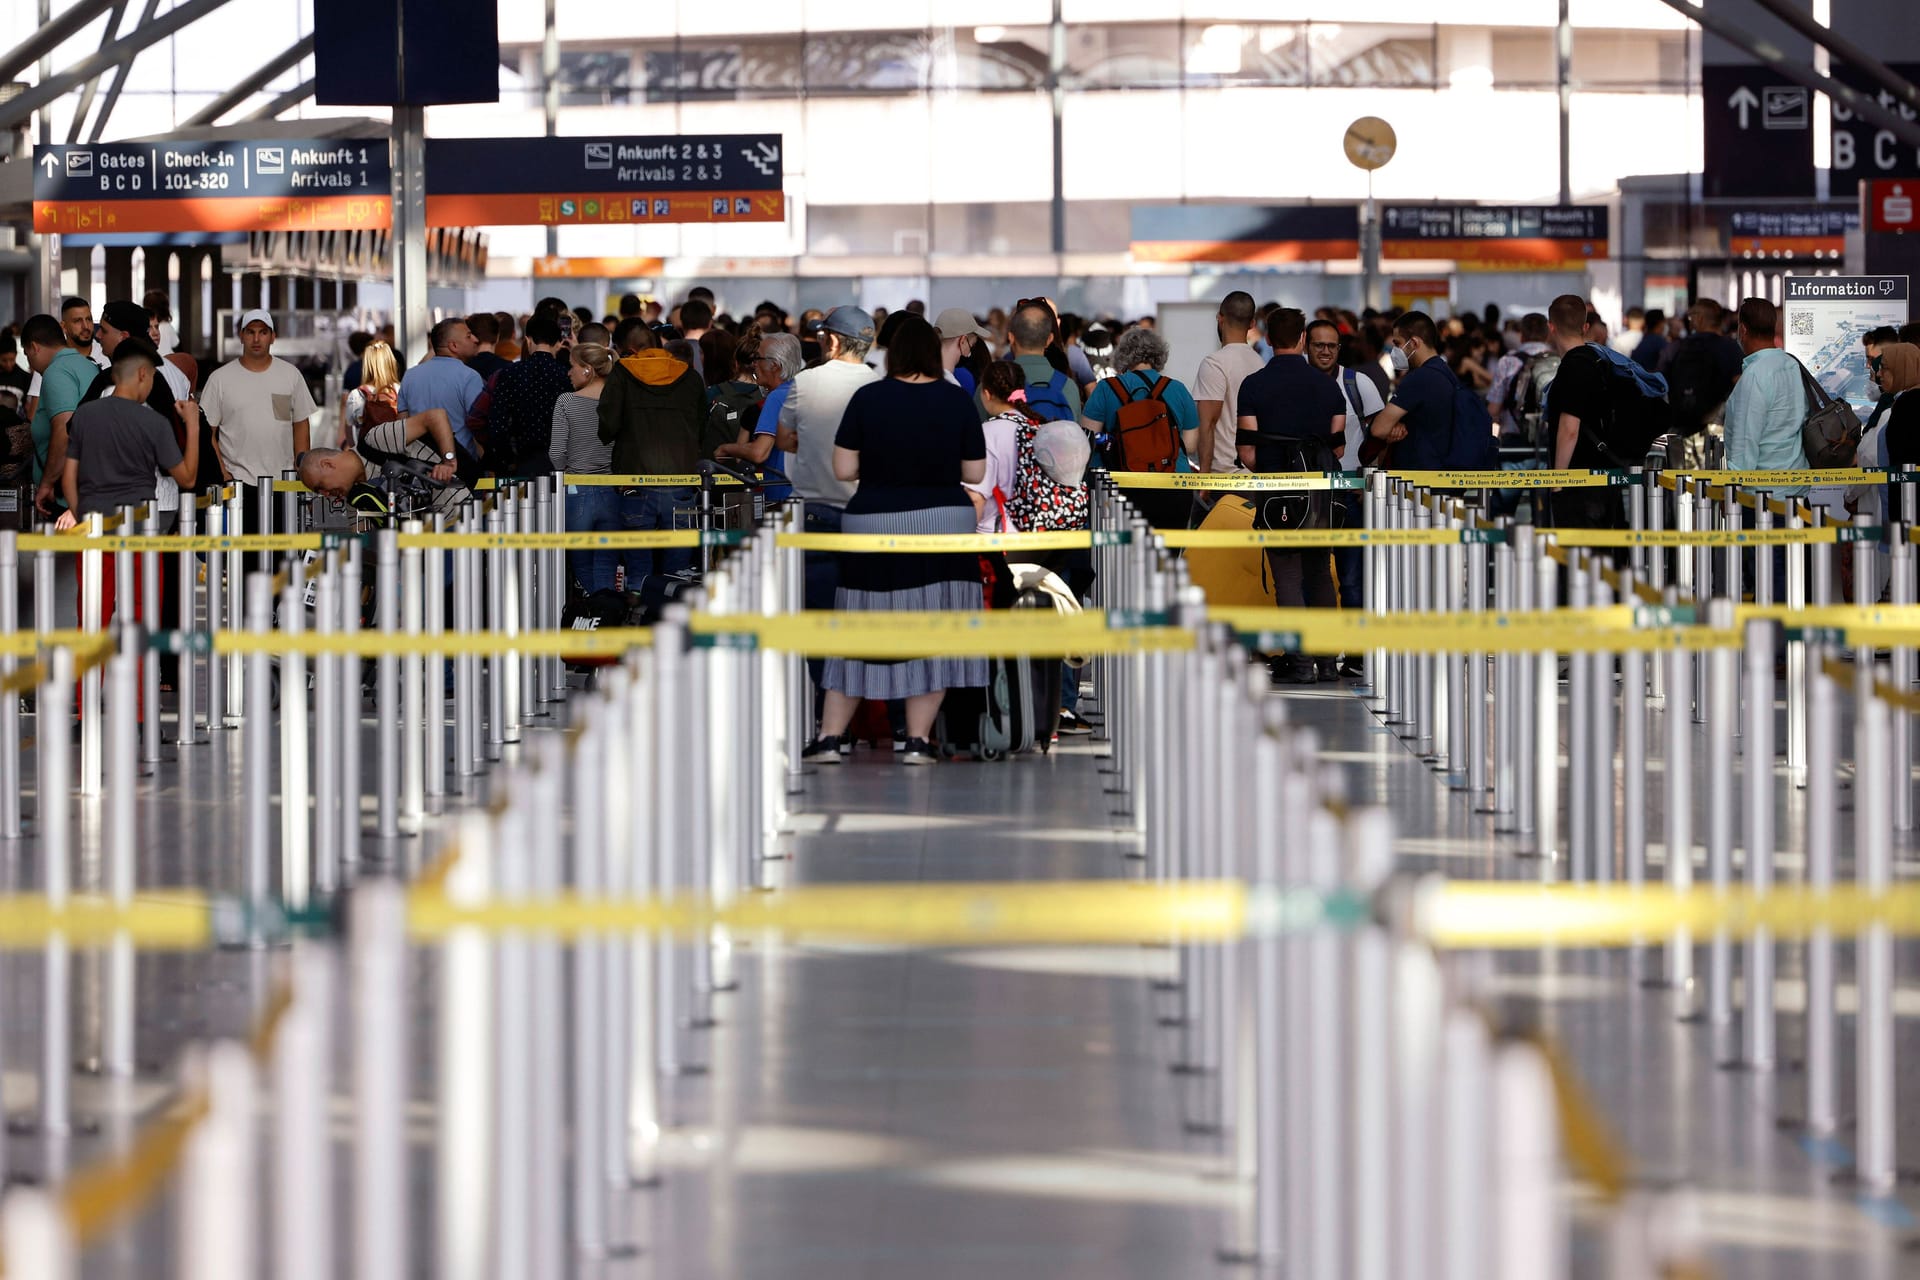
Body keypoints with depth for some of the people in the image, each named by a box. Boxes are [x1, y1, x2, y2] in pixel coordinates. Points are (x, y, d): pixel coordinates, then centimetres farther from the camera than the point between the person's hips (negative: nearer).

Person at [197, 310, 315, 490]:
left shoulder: (291, 375, 9)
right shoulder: (219, 379, 2)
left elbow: (301, 426, 12)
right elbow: (208, 432, 1)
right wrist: (223, 475, -8)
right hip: (238, 480, -2)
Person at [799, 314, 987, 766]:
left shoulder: (867, 398, -5)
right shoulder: (957, 401, -2)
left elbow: (843, 470, -4)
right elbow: (975, 473, 2)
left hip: (875, 525, 0)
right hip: (944, 524, 0)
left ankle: (829, 738, 7)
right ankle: (917, 741, 3)